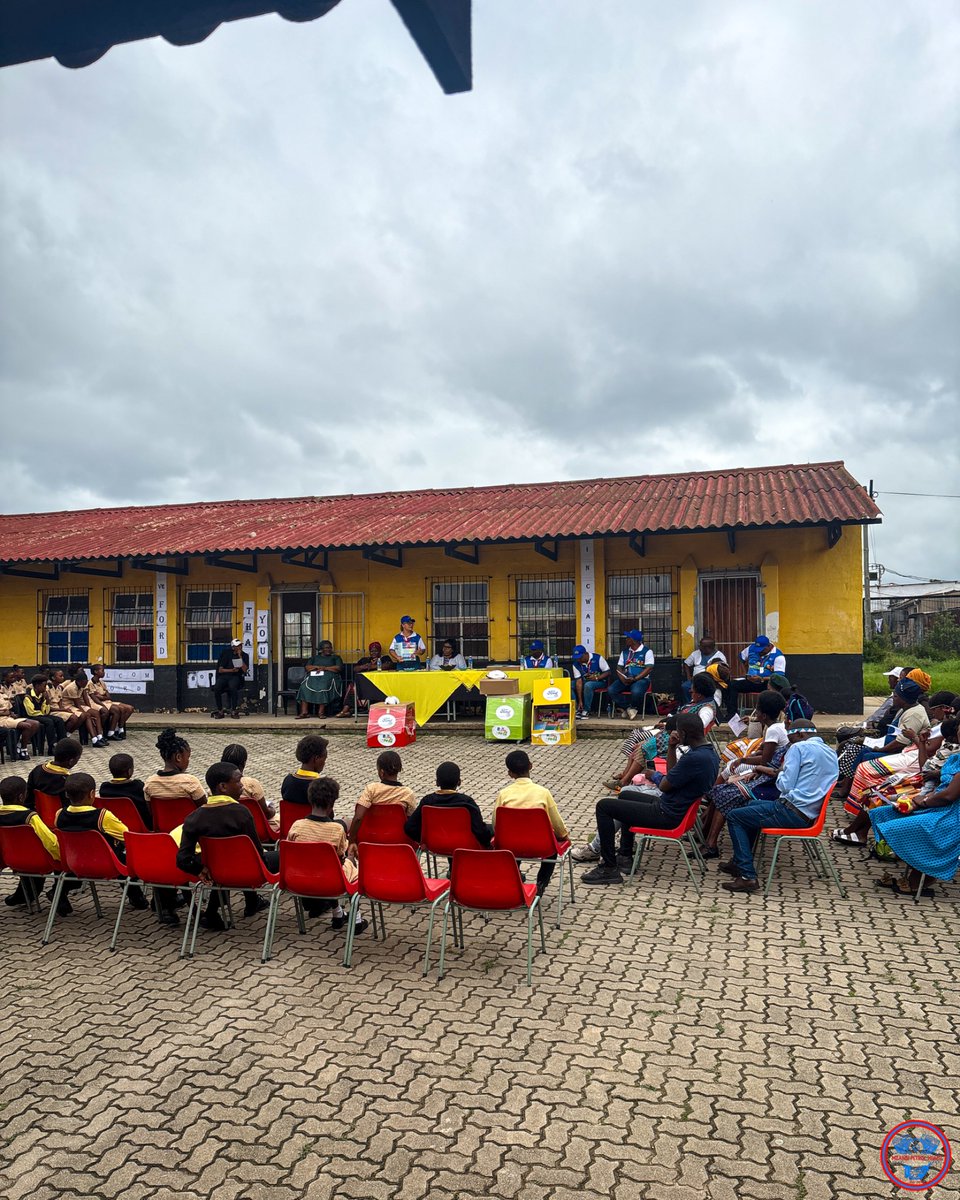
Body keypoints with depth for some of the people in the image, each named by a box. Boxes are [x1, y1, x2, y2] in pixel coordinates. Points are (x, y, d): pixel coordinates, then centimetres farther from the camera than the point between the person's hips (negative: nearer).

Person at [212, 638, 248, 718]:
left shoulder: (245, 655, 7)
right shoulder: (227, 654, 9)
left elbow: (244, 670, -7)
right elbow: (220, 670, 5)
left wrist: (240, 657, -11)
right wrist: (231, 670, -11)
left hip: (236, 677, -2)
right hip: (224, 676, 2)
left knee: (232, 687, -36)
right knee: (216, 688, -29)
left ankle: (233, 711, -27)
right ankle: (220, 711, -17)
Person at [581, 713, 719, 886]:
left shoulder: (695, 758, -28)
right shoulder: (709, 752, 4)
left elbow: (665, 785, -19)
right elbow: (673, 775, 13)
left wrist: (654, 775, 3)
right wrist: (671, 747, 0)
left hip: (667, 815, -10)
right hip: (674, 808, 11)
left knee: (604, 806, -7)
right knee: (625, 795, 29)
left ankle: (609, 869, -1)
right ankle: (625, 856, 31)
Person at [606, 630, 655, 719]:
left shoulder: (647, 651, 2)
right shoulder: (624, 652, 19)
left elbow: (649, 668, -8)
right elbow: (619, 667, 14)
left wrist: (635, 679, -19)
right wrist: (622, 678, -9)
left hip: (641, 679, -5)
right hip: (625, 680, 5)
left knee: (636, 692, -38)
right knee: (610, 690, -22)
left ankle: (633, 708, -6)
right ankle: (628, 708, -11)